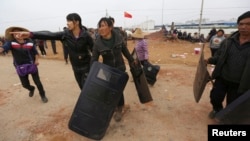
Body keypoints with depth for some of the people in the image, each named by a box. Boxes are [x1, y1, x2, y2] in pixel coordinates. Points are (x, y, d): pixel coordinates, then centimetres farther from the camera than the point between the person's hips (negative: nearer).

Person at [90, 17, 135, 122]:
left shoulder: (118, 37, -12)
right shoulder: (97, 43, -16)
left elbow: (125, 50, 3)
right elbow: (94, 59, -11)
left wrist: (131, 60, 13)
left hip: (120, 68, 0)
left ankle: (119, 108, 28)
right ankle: (120, 107, 35)